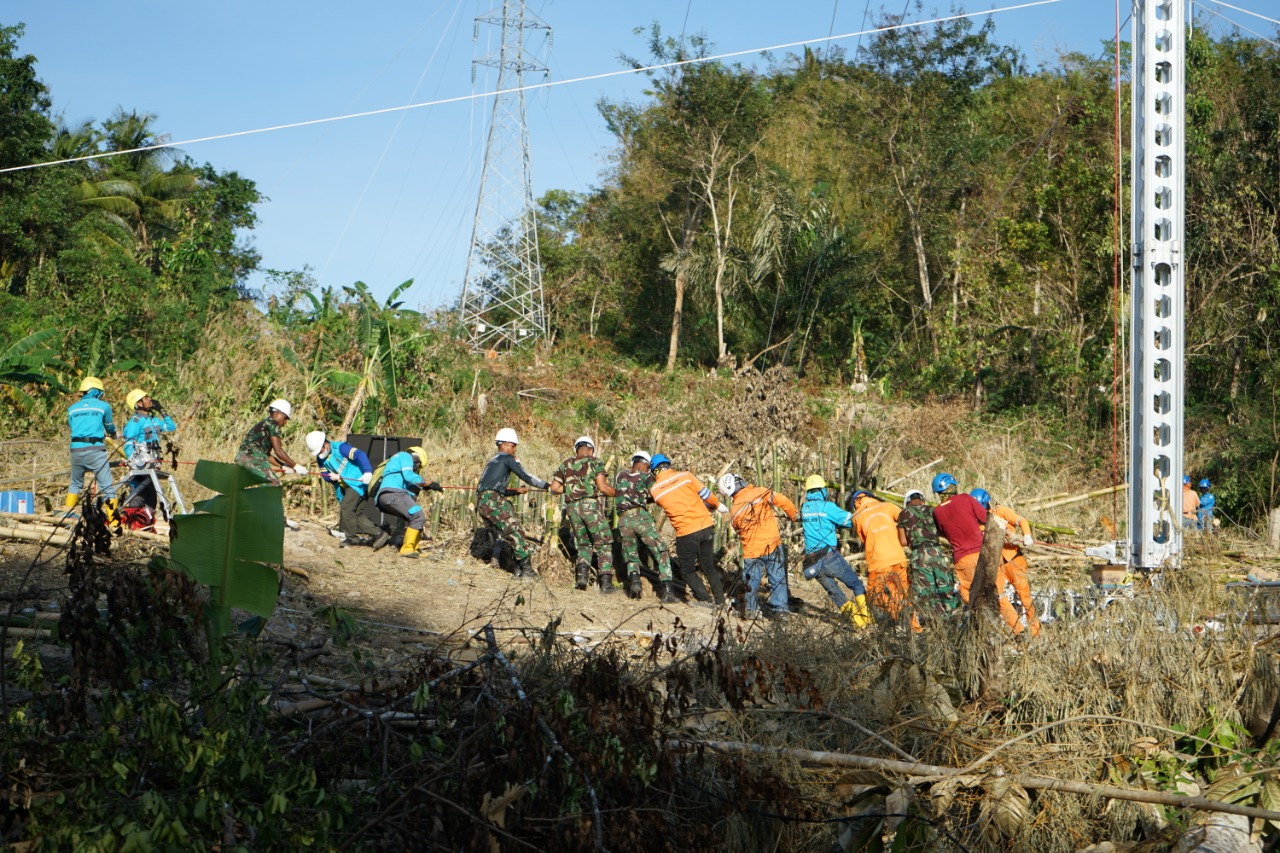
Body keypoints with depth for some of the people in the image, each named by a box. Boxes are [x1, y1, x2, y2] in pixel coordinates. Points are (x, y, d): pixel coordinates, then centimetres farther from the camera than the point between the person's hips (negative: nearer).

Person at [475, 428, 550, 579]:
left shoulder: (491, 462, 30)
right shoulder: (507, 458, 3)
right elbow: (526, 476, -5)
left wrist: (516, 491, 26)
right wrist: (547, 486, -4)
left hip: (481, 503, 9)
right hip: (494, 501, -9)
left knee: (506, 535, 10)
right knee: (515, 532, -9)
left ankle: (518, 568, 7)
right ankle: (526, 568, -14)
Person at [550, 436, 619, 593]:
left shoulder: (566, 464, 15)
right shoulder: (595, 462, 3)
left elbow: (554, 488, 12)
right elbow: (603, 487, -6)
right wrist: (618, 493, 9)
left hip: (572, 508, 4)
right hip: (590, 505, -4)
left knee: (583, 544, 18)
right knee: (603, 544, 4)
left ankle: (582, 570, -6)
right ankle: (606, 581, -4)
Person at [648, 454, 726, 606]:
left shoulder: (654, 490, -1)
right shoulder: (685, 475, -2)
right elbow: (705, 493, 2)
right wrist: (717, 505, 20)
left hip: (686, 533, -3)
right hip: (706, 526, 3)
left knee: (687, 570, 14)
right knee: (709, 566, 18)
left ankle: (705, 599, 0)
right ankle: (720, 601, 19)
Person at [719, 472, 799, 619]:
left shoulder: (734, 510, -3)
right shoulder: (761, 492, -10)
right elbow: (784, 501, -12)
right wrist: (795, 516, 4)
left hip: (751, 551, 1)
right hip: (773, 546, -1)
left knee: (752, 581, 16)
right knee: (778, 579, 9)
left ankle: (751, 609, 22)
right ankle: (780, 608, 11)